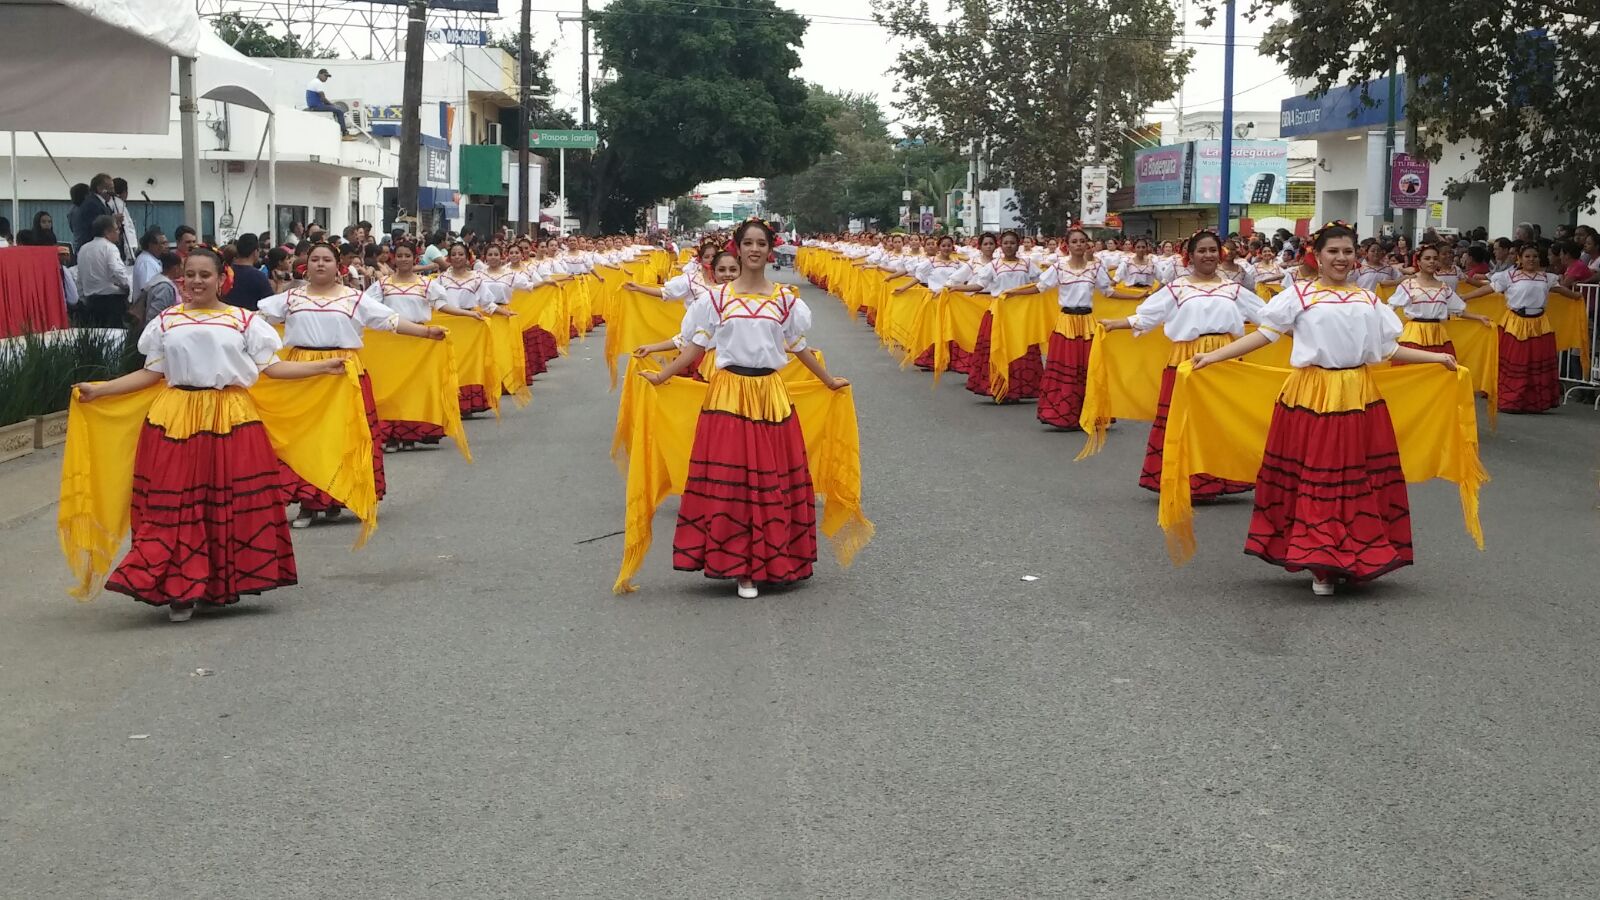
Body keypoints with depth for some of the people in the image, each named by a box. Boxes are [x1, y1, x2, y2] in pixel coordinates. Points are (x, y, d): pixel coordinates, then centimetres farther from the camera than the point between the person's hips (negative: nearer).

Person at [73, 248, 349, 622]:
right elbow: (151, 374, 11)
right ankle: (179, 589, 4)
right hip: (175, 420, 1)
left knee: (233, 502, -1)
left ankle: (223, 583, 13)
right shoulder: (166, 321, 11)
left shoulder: (244, 320, 7)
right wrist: (99, 390, 4)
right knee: (176, 504, -3)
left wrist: (324, 367, -3)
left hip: (232, 419, 0)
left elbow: (272, 367, 5)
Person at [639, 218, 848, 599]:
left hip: (771, 396, 1)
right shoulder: (718, 297, 4)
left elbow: (800, 348, 14)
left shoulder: (785, 298, 6)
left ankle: (772, 559, 17)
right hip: (728, 394, -1)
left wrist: (829, 381, 18)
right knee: (727, 479, -3)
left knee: (772, 476, 3)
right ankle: (739, 565, 5)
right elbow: (696, 347, 6)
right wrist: (660, 377, 1)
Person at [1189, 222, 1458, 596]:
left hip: (1359, 397, 3)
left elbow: (1389, 349, 16)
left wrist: (1437, 357, 13)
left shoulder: (1368, 300, 13)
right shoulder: (1299, 294, 1)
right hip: (1310, 396, -3)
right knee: (1313, 477, -1)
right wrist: (1213, 356, -13)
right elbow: (1265, 334, -4)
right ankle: (1321, 564, 8)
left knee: (1359, 477, 5)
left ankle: (1353, 560, 17)